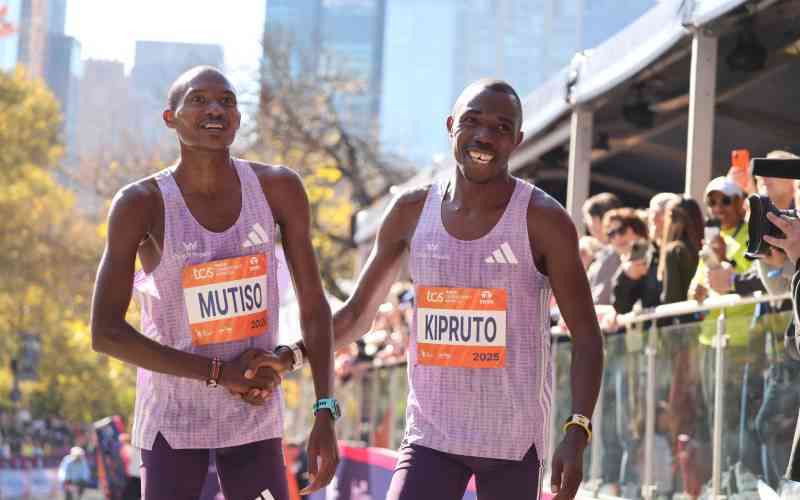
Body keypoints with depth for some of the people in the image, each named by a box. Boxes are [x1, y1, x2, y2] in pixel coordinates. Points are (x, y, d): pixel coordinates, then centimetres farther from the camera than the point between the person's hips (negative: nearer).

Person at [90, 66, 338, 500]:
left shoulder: (277, 188, -4)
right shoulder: (143, 203, -13)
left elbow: (313, 306, 2)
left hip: (254, 417, 3)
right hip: (172, 422, -2)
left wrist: (325, 414, -5)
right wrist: (219, 373, -17)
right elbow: (106, 332, -14)